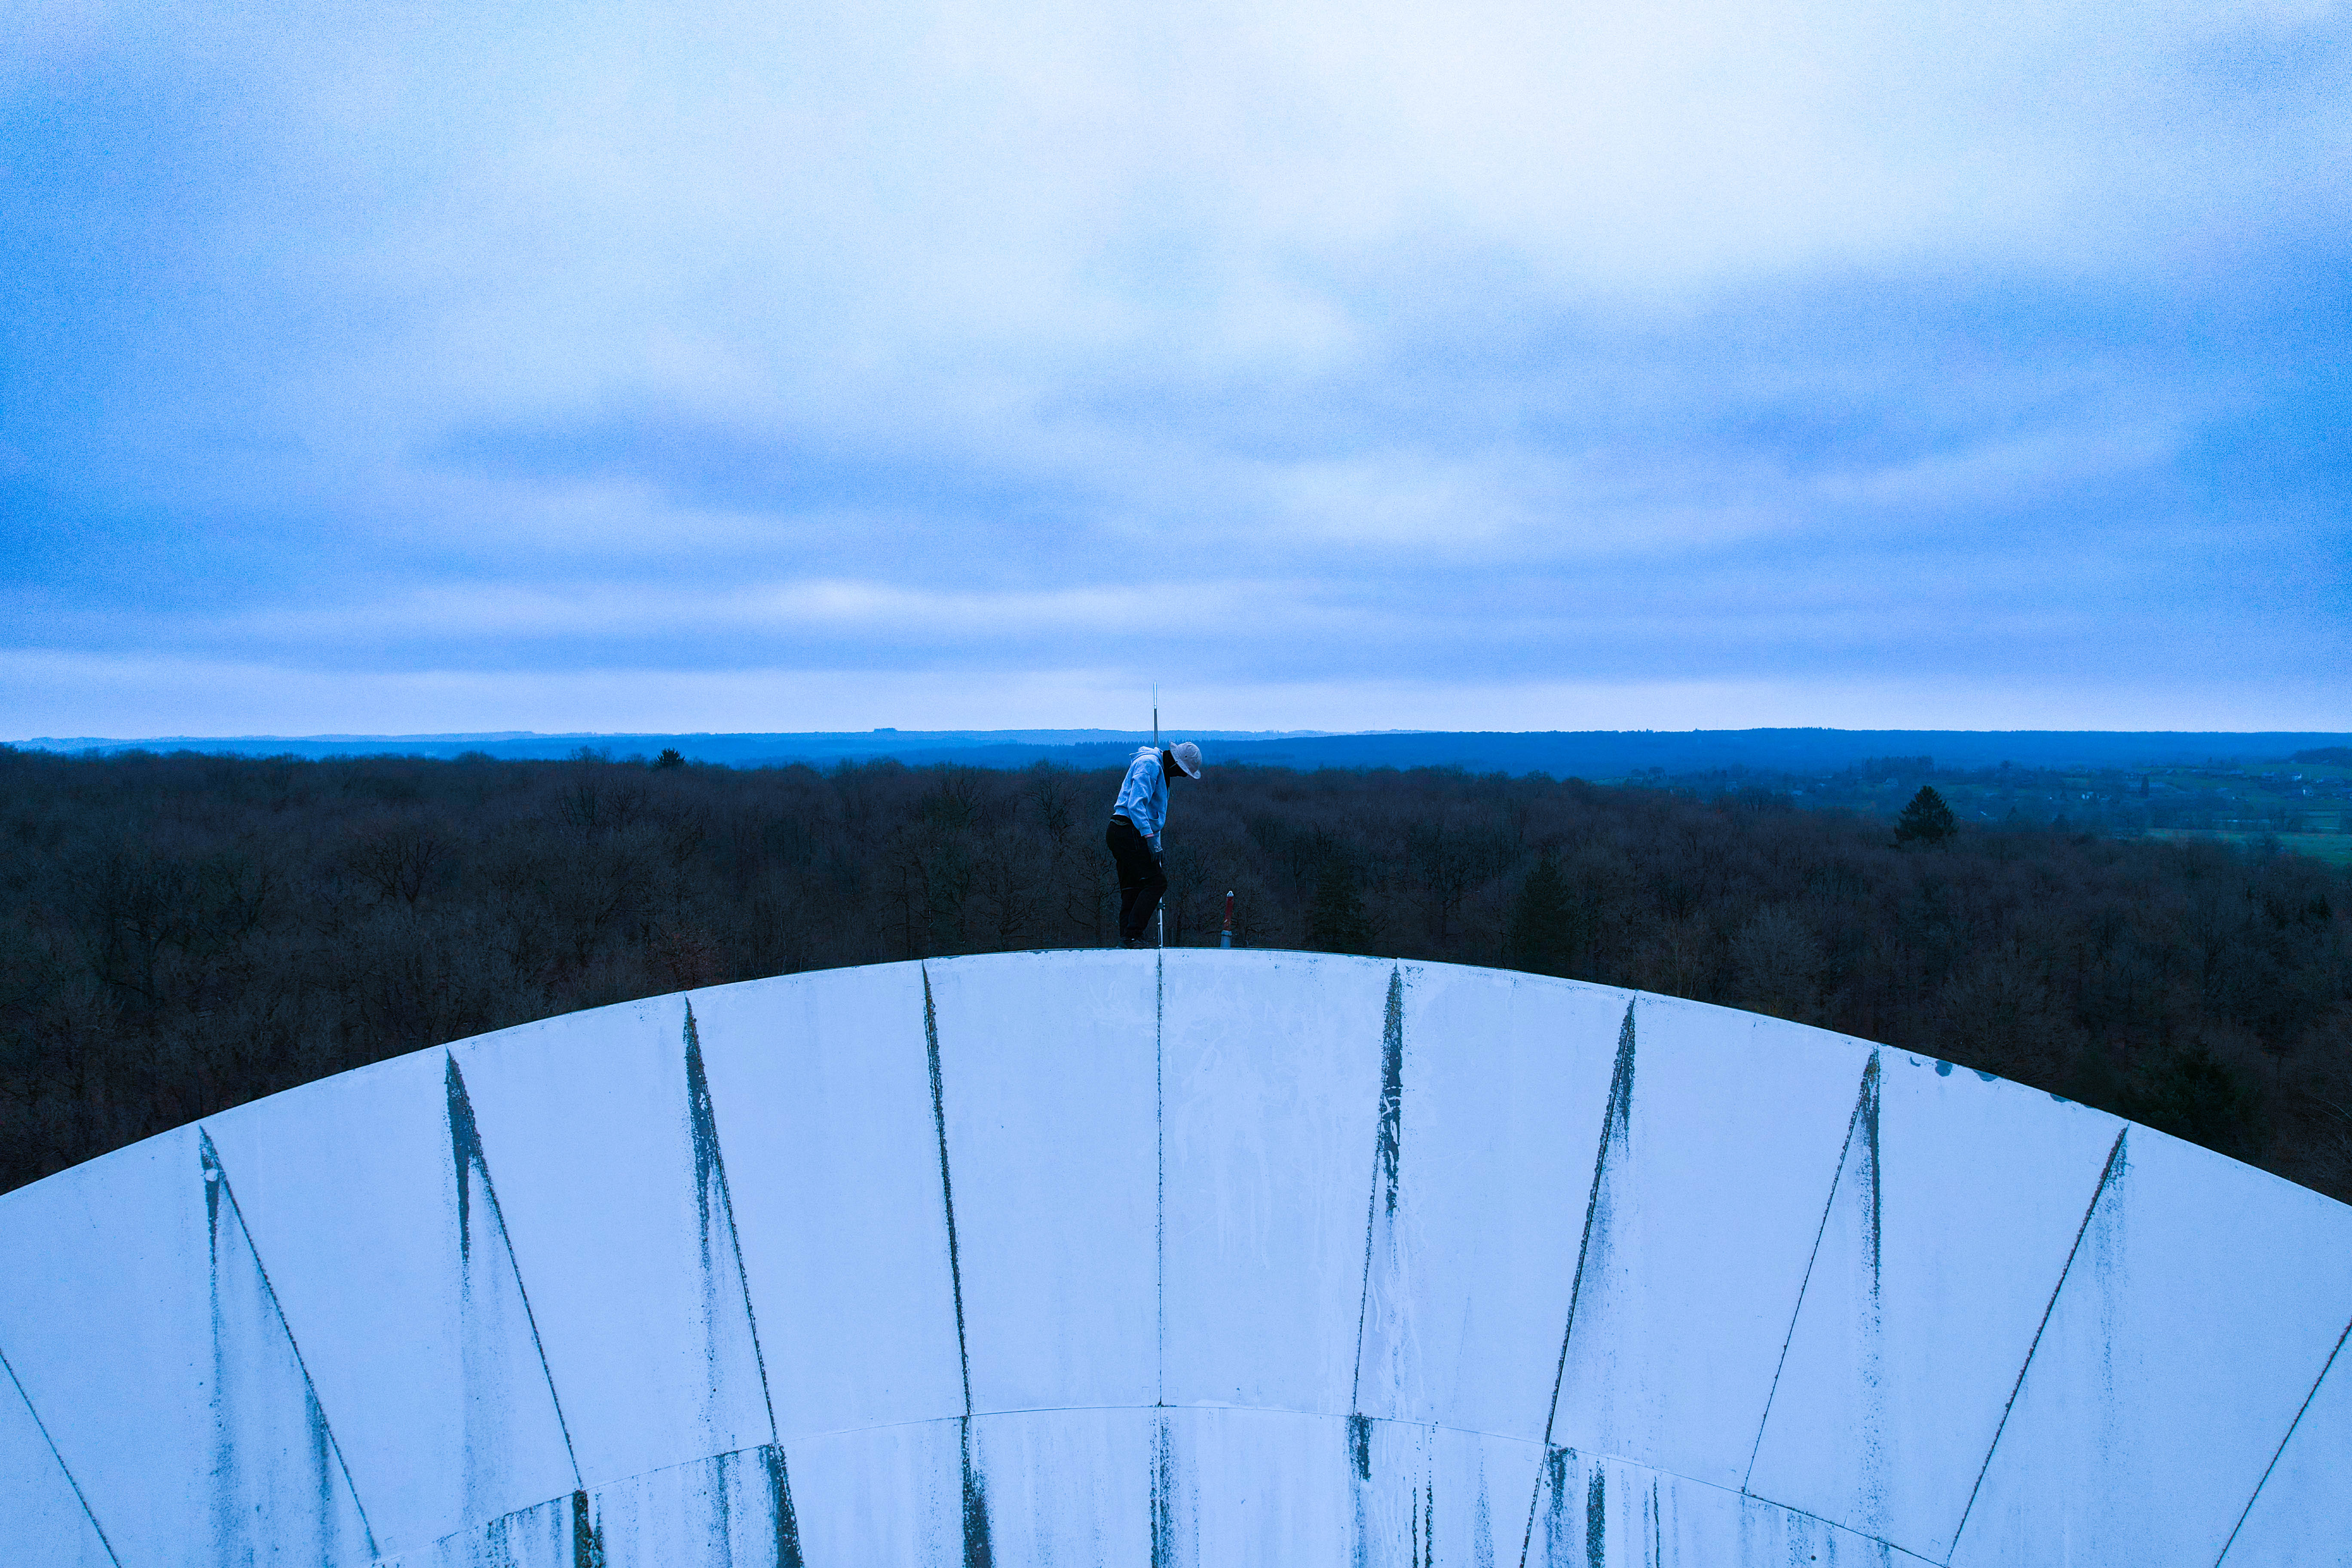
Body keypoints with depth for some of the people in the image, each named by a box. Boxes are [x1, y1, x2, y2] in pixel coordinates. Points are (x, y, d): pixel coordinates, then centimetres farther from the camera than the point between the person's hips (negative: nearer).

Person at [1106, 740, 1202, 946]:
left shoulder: (1160, 770, 23)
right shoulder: (1149, 764, -9)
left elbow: (1154, 816, 28)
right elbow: (1136, 804, -21)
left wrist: (1157, 848, 23)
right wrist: (1150, 838, -26)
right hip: (1128, 831, -11)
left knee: (1133, 891, 8)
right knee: (1157, 881, -15)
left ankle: (1126, 941, 7)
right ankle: (1132, 937, -19)